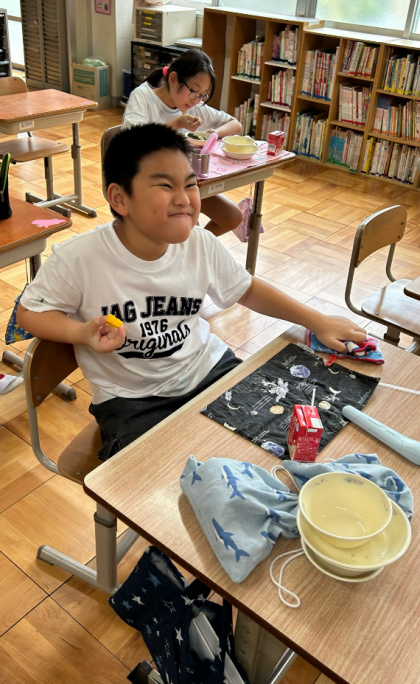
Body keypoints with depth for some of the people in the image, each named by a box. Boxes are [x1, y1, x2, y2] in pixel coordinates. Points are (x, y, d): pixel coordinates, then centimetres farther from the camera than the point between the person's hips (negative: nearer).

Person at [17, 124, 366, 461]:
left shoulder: (202, 244, -9)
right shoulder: (79, 258, -20)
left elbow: (247, 290, 8)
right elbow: (30, 311, -5)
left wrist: (316, 320, 3)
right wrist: (83, 333, -24)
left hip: (208, 369, 4)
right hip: (132, 400, -4)